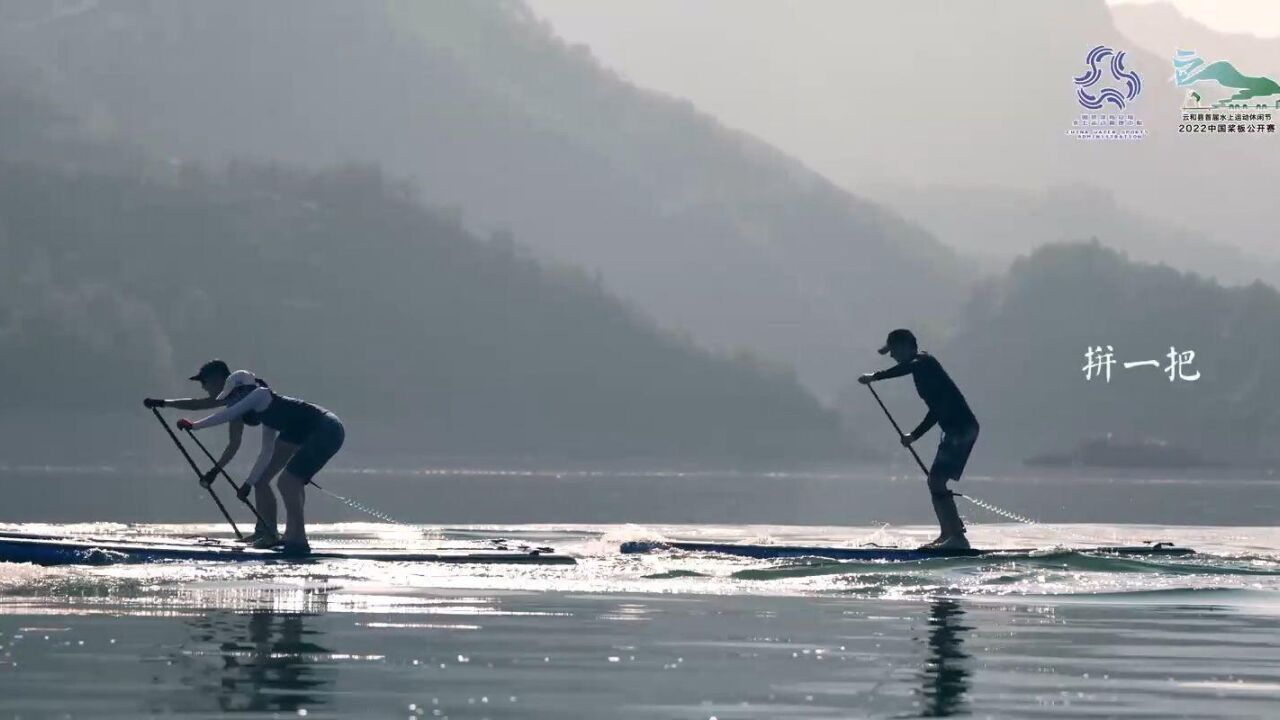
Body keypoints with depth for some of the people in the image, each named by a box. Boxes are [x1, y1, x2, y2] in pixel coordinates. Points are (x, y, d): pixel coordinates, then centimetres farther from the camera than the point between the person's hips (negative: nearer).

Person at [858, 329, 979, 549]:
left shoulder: (923, 361, -6)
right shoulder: (922, 366, 23)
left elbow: (909, 366, -32)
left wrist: (876, 376, -31)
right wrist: (914, 436, 28)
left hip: (961, 428, -10)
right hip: (956, 428, 10)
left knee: (937, 480, -15)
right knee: (935, 480, 14)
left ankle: (957, 536, -19)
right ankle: (947, 535, 18)